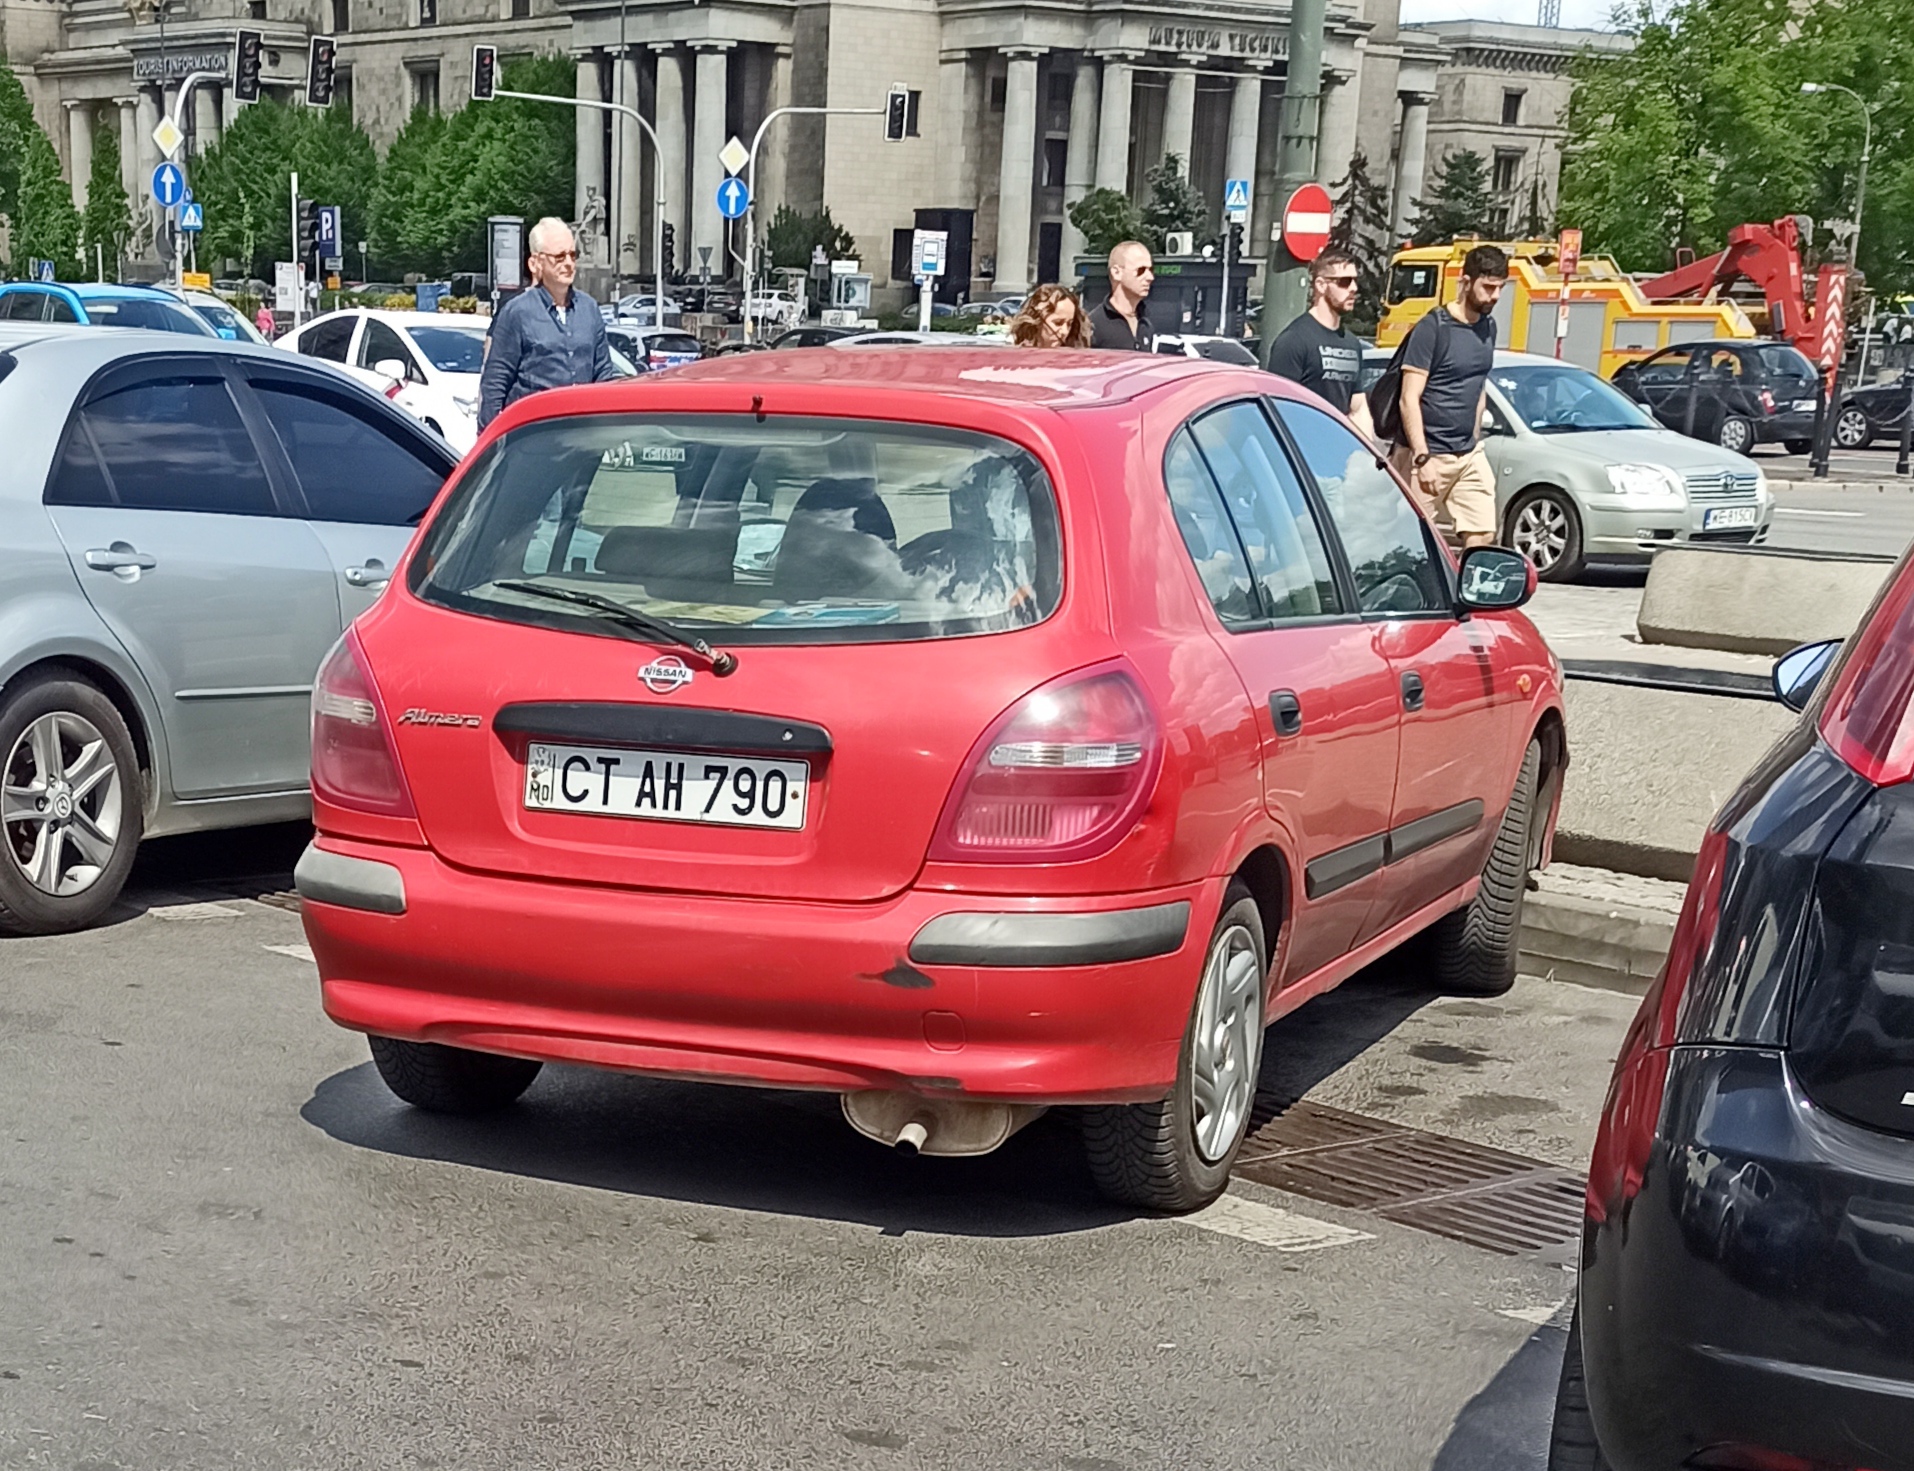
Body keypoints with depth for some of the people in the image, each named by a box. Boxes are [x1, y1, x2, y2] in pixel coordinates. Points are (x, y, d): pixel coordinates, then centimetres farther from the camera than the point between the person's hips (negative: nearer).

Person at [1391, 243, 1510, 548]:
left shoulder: (1487, 328, 11)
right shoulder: (1432, 328, -12)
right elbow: (1409, 400, -15)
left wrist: (1475, 439, 16)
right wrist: (1422, 457, -21)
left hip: (1469, 455, 7)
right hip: (1428, 455, -7)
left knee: (1482, 536, -1)